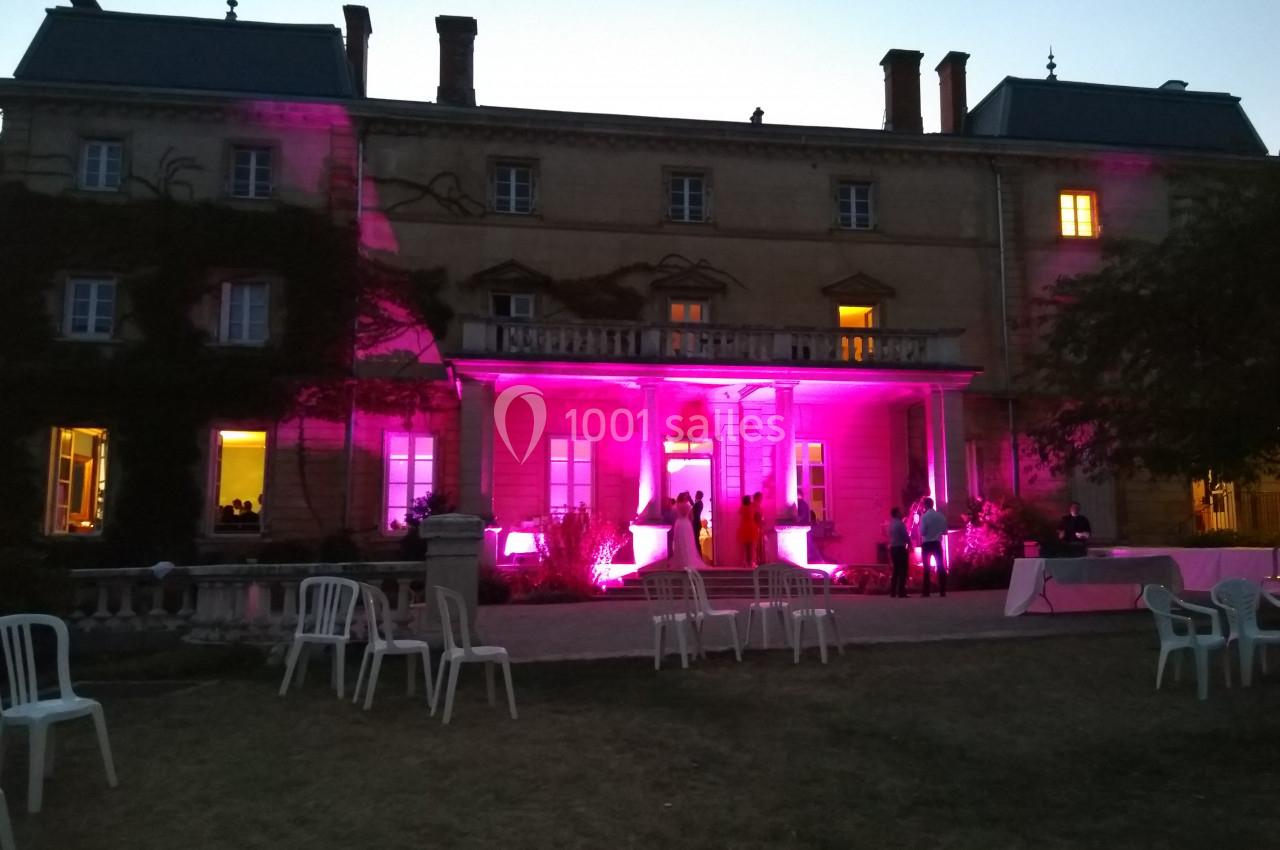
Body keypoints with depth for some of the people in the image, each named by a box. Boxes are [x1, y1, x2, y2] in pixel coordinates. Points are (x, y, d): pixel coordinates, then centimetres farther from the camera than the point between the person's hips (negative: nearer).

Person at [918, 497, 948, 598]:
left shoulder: (924, 516, -12)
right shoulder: (940, 515, 0)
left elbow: (922, 532, -13)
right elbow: (945, 531, 6)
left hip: (926, 544, -3)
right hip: (937, 543, 3)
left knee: (926, 567, 4)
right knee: (940, 566, 7)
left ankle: (926, 592, 2)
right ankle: (942, 591, 3)